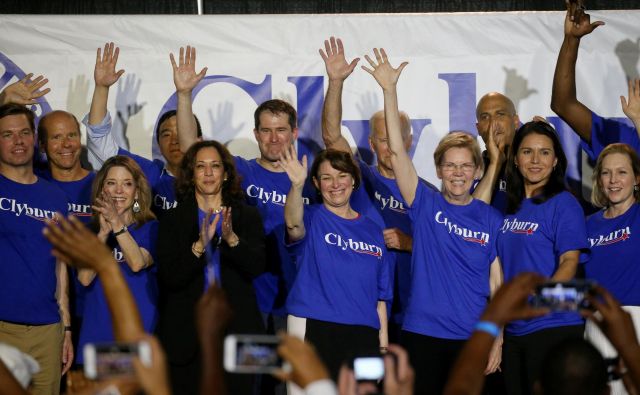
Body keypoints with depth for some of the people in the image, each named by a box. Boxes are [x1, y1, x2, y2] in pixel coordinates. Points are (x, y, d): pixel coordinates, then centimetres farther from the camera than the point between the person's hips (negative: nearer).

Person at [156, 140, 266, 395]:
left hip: (236, 331, 0)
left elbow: (257, 266, -7)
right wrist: (200, 245, -21)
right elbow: (168, 277, -6)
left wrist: (232, 239, -24)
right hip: (187, 334, 0)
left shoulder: (247, 217, 7)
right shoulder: (173, 221, 6)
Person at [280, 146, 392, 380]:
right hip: (315, 332, -4)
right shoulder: (311, 219, 3)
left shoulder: (372, 231, 13)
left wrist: (383, 345, 9)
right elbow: (294, 224, -24)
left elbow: (380, 295, 14)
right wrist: (297, 186, -43)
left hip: (363, 336, 4)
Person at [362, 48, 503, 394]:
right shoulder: (426, 205, 2)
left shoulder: (491, 219, 5)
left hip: (473, 338, 1)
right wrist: (389, 90, -17)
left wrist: (497, 340, -1)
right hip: (423, 334, -1)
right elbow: (396, 150, -8)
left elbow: (496, 283, 5)